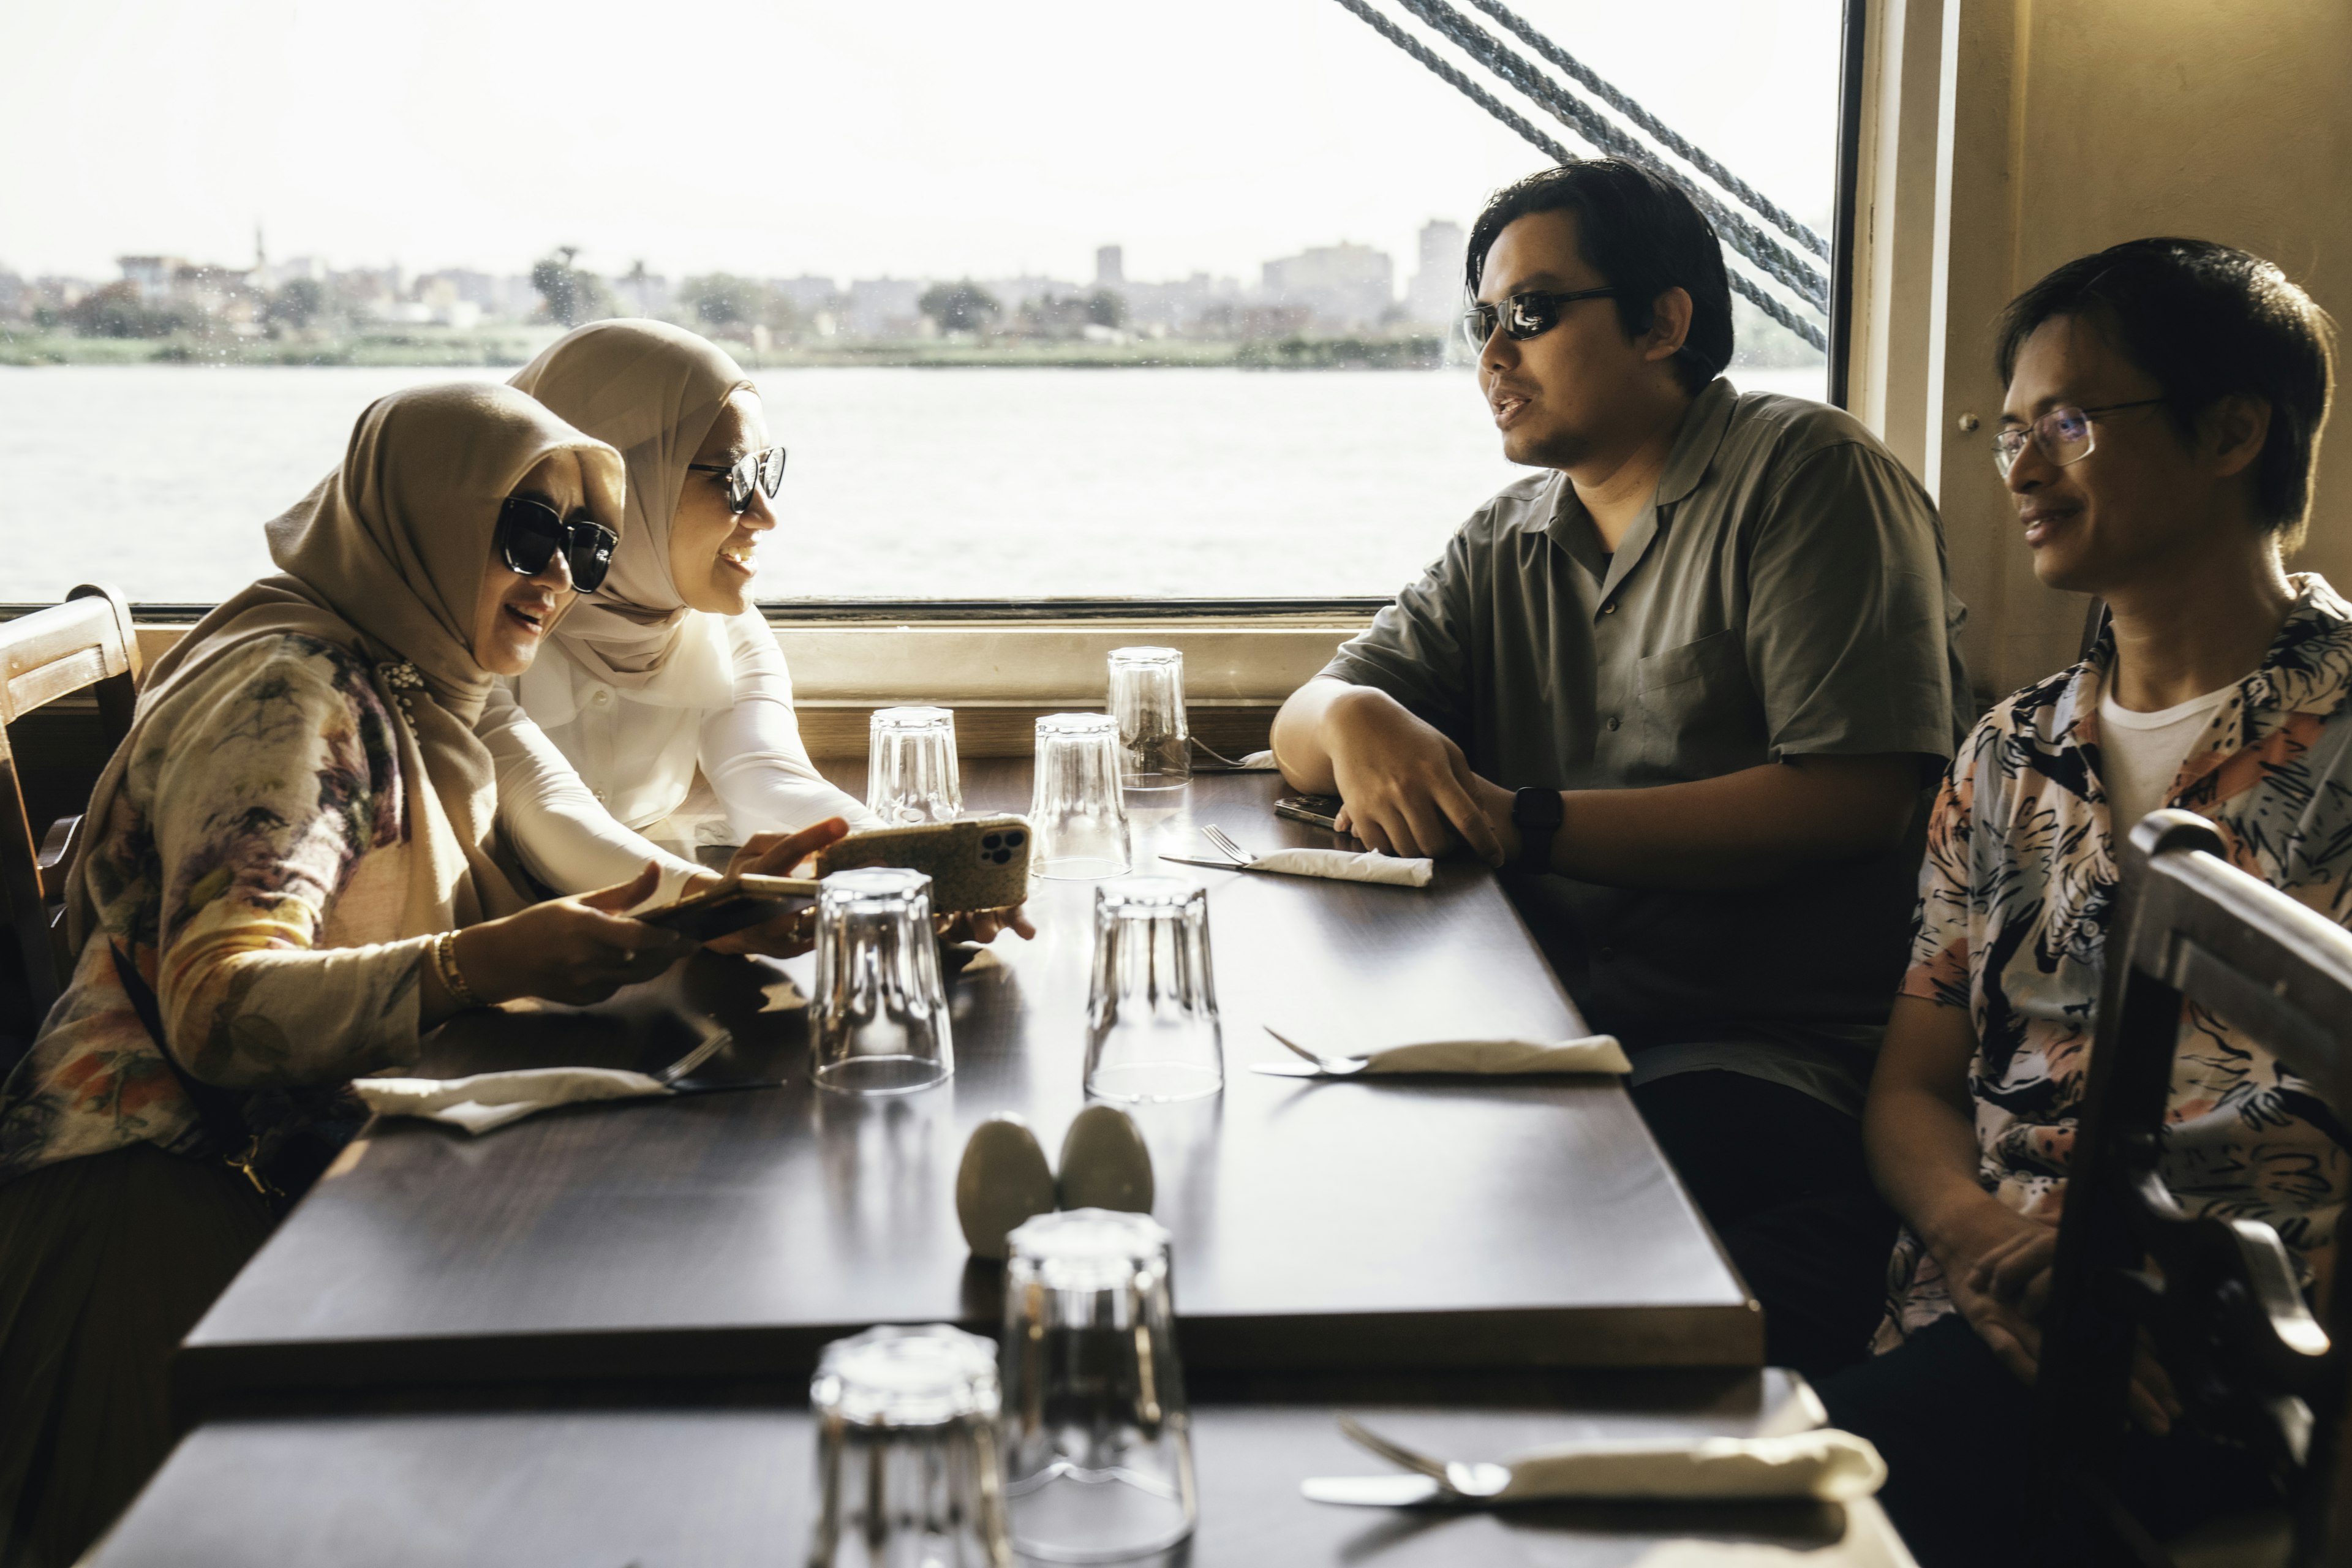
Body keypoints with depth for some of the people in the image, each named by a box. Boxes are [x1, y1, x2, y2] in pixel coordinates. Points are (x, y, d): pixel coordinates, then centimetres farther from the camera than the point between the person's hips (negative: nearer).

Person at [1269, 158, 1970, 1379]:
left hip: (1775, 1056, -5)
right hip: (1550, 1037, 6)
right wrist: (1354, 720, -12)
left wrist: (1531, 822, -16)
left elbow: (1856, 797, -14)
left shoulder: (1809, 475, -2)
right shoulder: (1508, 544, 19)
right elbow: (1299, 733, 15)